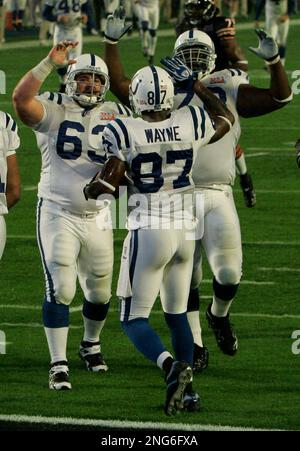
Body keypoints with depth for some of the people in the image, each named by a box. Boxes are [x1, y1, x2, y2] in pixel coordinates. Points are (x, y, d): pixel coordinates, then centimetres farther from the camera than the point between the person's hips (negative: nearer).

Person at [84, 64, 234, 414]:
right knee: (176, 313, 19)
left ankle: (171, 366, -25)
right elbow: (225, 118, 20)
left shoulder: (124, 133, -13)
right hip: (185, 229, 4)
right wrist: (198, 88, 30)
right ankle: (187, 392, 16)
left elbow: (106, 184, -11)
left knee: (133, 318, 2)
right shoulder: (191, 124, -2)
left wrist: (90, 189, 11)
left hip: (148, 231, -4)